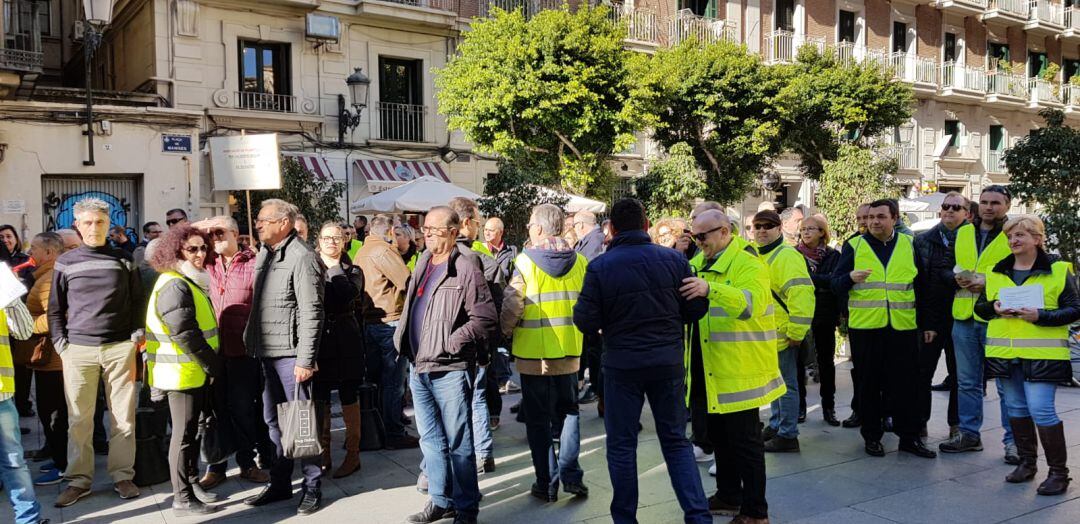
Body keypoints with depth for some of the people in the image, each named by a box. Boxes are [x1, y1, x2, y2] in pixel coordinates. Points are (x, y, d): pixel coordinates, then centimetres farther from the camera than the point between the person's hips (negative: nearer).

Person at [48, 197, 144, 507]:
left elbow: (137, 301, 13)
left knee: (123, 417, 3)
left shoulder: (124, 260, 8)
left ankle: (122, 475, 14)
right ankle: (79, 479, 14)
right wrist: (61, 344, 1)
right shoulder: (66, 262, 7)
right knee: (79, 419, 3)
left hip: (120, 347, 0)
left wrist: (137, 335, 2)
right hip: (78, 349, 0)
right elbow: (55, 307, 11)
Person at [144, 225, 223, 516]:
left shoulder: (191, 282, 14)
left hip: (195, 372, 10)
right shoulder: (175, 286, -18)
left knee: (191, 430, 18)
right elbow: (186, 335, -24)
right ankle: (183, 499, 6)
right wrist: (214, 365, -16)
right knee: (184, 434, -2)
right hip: (182, 373, -10)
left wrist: (210, 365, 13)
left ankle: (192, 484, 30)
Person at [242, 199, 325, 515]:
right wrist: (252, 343, 13)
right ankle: (280, 484, 26)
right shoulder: (263, 255, 14)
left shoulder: (302, 257, -12)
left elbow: (311, 313, -17)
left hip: (291, 353, -8)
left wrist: (305, 359, -20)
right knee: (274, 421, 15)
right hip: (267, 352, 8)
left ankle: (312, 487, 13)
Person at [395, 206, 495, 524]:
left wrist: (450, 344, -17)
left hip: (450, 370, -8)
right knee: (431, 440, 16)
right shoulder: (423, 263, 12)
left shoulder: (465, 268, -13)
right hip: (420, 368, 8)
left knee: (458, 443, 3)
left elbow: (486, 318, -17)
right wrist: (404, 342, 13)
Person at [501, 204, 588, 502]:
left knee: (539, 421, 8)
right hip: (569, 353, 3)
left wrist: (505, 332, 6)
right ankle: (571, 475, 11)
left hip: (534, 354, -3)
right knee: (568, 413, 18)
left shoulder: (525, 261, -12)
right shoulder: (580, 262, -1)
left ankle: (547, 483, 13)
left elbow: (512, 307, -12)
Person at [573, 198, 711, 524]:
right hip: (668, 362, 2)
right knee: (676, 441, 15)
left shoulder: (599, 267, -12)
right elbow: (696, 309, -1)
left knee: (621, 444, 11)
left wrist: (607, 324, 12)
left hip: (622, 364, -2)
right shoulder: (674, 260, -5)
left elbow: (585, 321, -10)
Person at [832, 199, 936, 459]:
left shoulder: (909, 245, 8)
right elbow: (836, 285, -1)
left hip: (902, 327, 1)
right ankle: (872, 436, 18)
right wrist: (850, 278, -22)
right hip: (865, 327, -1)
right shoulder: (854, 245, 3)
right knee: (869, 383, 7)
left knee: (905, 383, 5)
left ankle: (909, 436, 15)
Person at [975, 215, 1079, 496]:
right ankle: (1026, 462, 26)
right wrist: (995, 308, -6)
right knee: (1016, 407, 12)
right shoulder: (996, 272, 12)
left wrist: (1040, 316, -18)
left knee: (1041, 409, -10)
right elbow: (980, 306, 16)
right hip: (1004, 352, 5)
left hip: (1041, 353, -5)